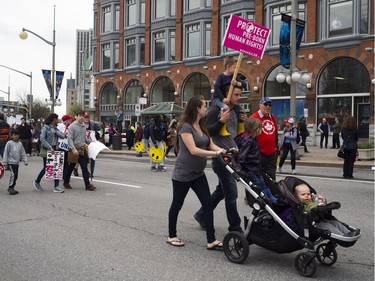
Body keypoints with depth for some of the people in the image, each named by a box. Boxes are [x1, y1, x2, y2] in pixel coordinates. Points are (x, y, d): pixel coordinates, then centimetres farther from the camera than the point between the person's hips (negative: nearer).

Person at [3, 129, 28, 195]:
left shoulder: (20, 144, 8)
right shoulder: (9, 143, -7)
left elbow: (23, 153, 12)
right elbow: (6, 153, -6)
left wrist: (25, 161, 5)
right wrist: (5, 162, -8)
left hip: (17, 163, 6)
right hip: (11, 162, -6)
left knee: (16, 175, 8)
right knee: (13, 174, -16)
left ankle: (12, 188, 20)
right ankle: (10, 188, -4)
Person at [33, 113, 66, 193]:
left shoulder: (55, 128, 13)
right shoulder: (46, 127, -5)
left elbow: (63, 136, 1)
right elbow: (42, 139, -16)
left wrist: (55, 131, -14)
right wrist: (50, 148, -23)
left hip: (54, 150, 5)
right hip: (47, 150, -5)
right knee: (46, 168, 4)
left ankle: (56, 186, 1)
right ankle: (37, 182, 25)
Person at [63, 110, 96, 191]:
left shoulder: (84, 126, 12)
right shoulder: (72, 126, -8)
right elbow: (70, 139, -14)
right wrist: (73, 149, -24)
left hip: (83, 149, 5)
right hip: (75, 150, -5)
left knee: (84, 168, 2)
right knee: (71, 167, 8)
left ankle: (87, 184, 2)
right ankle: (66, 182, 25)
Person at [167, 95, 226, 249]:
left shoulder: (202, 127, 9)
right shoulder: (186, 127, -17)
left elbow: (211, 145, 2)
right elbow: (193, 150, -26)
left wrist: (225, 151, -15)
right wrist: (215, 153, -31)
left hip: (198, 174, 8)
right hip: (182, 175, -7)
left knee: (208, 204, 0)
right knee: (177, 205, 8)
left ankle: (211, 240, 3)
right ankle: (172, 236, 25)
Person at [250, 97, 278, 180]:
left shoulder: (272, 117, 11)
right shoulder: (254, 117, -10)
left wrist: (275, 146, 22)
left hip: (272, 153, 6)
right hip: (260, 153, -6)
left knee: (271, 175, 11)